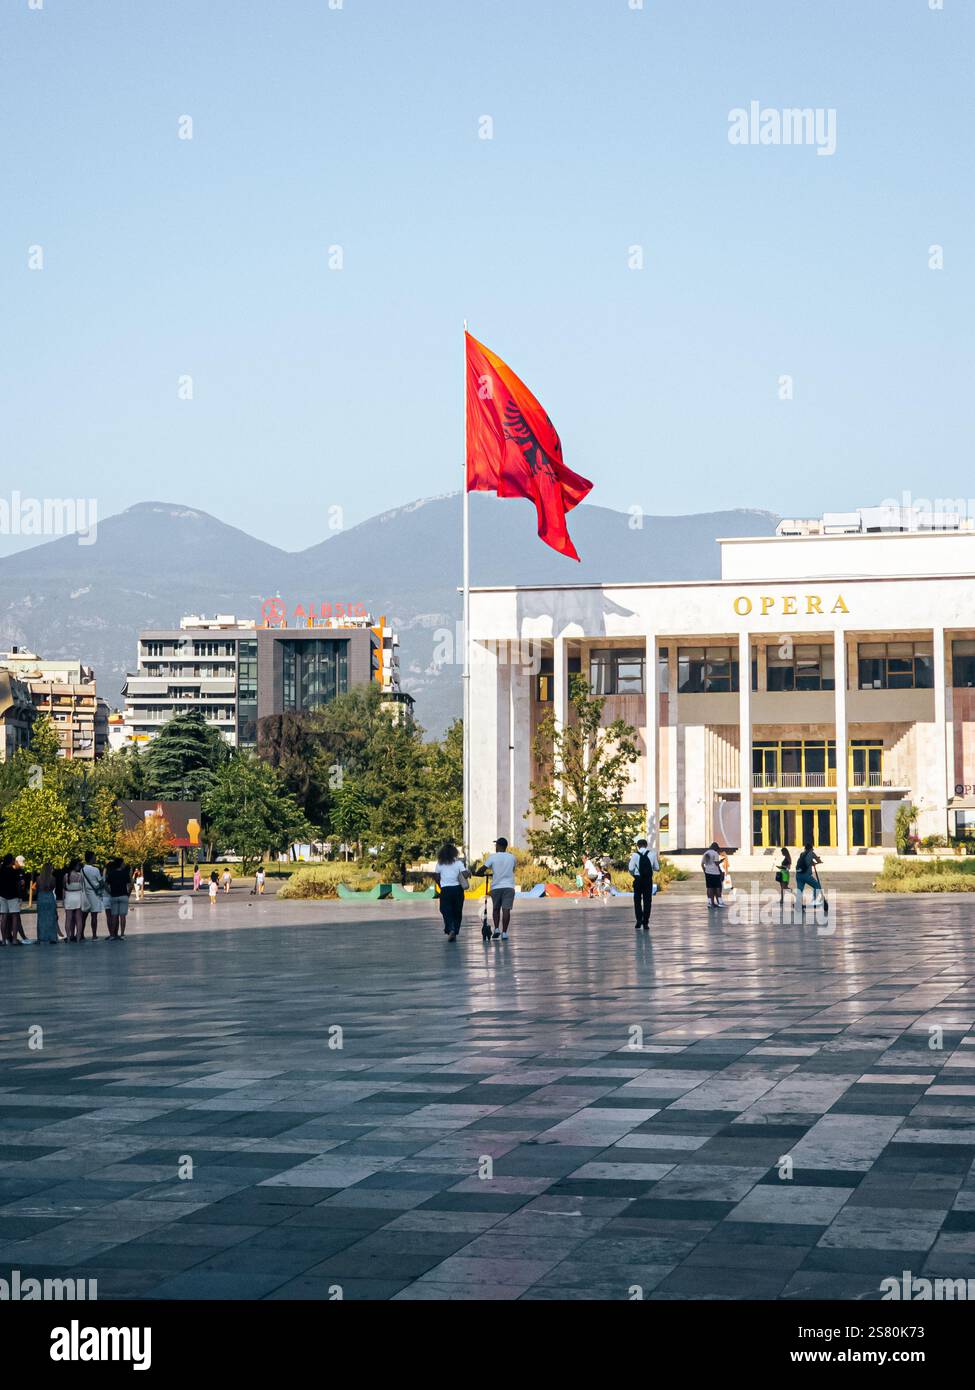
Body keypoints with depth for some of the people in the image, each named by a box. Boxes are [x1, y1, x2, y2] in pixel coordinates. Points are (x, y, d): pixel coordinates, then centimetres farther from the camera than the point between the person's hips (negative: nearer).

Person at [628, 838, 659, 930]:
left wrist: (630, 860, 11)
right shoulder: (652, 854, 0)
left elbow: (631, 868, -7)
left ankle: (639, 920, 4)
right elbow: (657, 868, 5)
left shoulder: (635, 855, -6)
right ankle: (645, 923, 4)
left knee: (637, 900, 13)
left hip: (638, 880, -1)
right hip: (648, 880, 1)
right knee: (647, 901, 7)